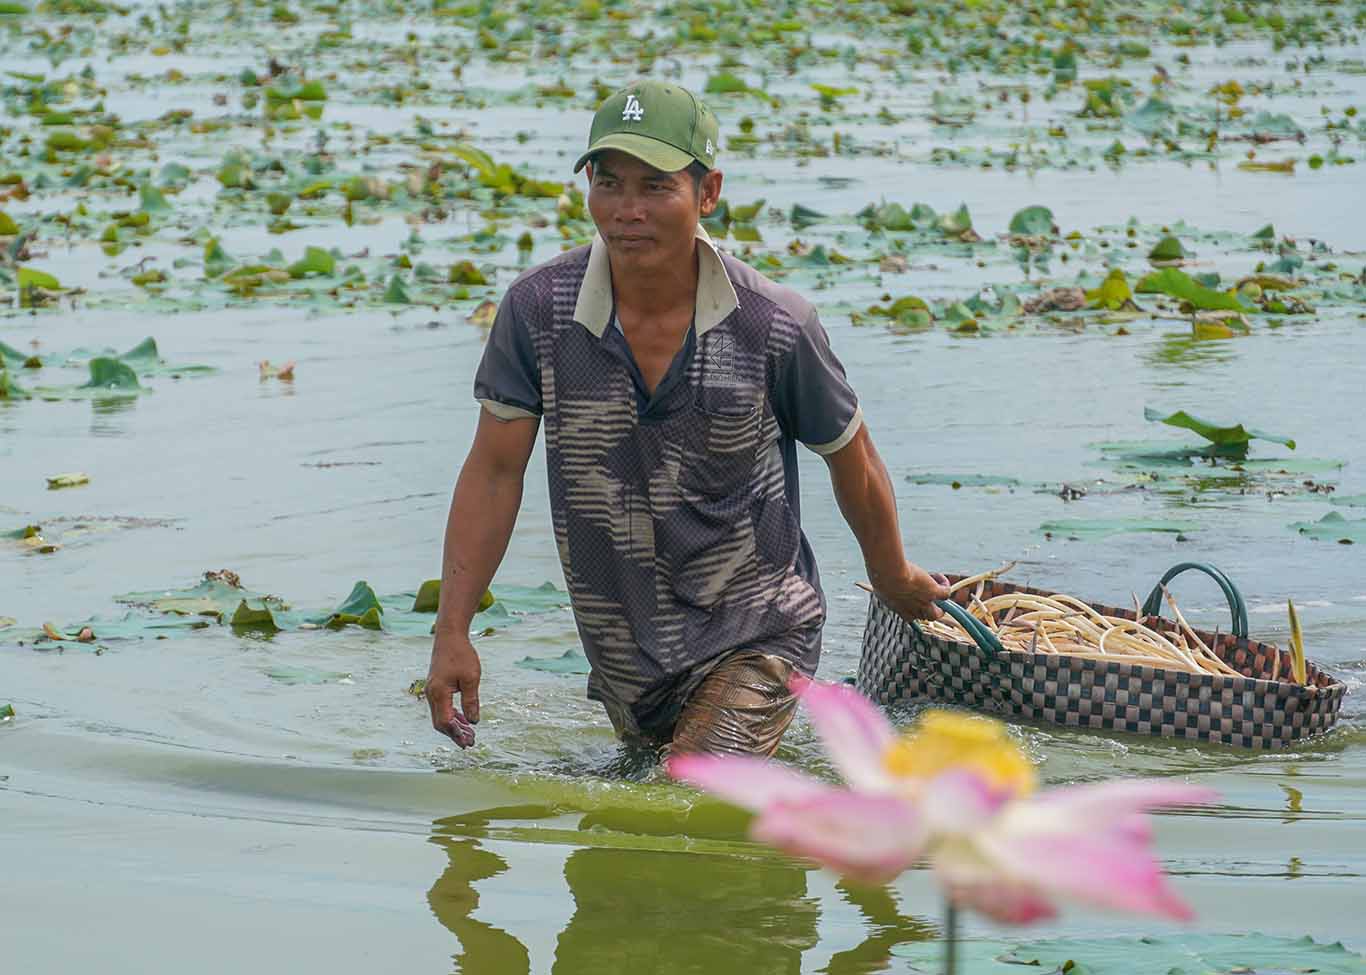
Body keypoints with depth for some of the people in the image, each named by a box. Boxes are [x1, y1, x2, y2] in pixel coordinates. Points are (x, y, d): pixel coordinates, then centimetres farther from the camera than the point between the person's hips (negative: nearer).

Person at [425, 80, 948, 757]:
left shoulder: (775, 326, -18)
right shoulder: (537, 309, -14)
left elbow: (853, 464, -2)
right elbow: (494, 472, -8)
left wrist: (894, 580, 14)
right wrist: (452, 631, -13)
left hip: (753, 633, -4)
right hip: (620, 646, 4)